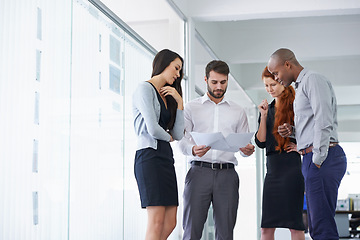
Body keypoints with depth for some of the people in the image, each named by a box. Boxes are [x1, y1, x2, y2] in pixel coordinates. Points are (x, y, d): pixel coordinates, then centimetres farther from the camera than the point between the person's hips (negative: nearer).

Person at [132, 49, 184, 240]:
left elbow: (178, 134, 14)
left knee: (170, 223, 1)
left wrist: (179, 102, 8)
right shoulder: (145, 89, -2)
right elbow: (153, 129, -14)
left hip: (166, 157, 9)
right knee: (157, 222, -12)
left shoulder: (167, 96, 24)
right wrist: (168, 137, 7)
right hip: (149, 155, -9)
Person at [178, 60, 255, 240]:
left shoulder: (238, 112, 19)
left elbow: (244, 143, 16)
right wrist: (193, 150, -19)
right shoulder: (191, 107, 12)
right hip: (199, 171, -2)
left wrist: (247, 150, -9)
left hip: (227, 173, 2)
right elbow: (182, 140, 4)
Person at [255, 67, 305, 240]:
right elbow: (260, 142, 9)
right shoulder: (267, 109, 18)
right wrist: (263, 116, 0)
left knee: (294, 224, -7)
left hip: (292, 165, -6)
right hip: (272, 169, 6)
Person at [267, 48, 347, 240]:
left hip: (322, 158, -11)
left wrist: (318, 159, -18)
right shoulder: (301, 87, 24)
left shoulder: (313, 80, -7)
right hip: (312, 158, 11)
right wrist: (293, 130, 12)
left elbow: (324, 121, -17)